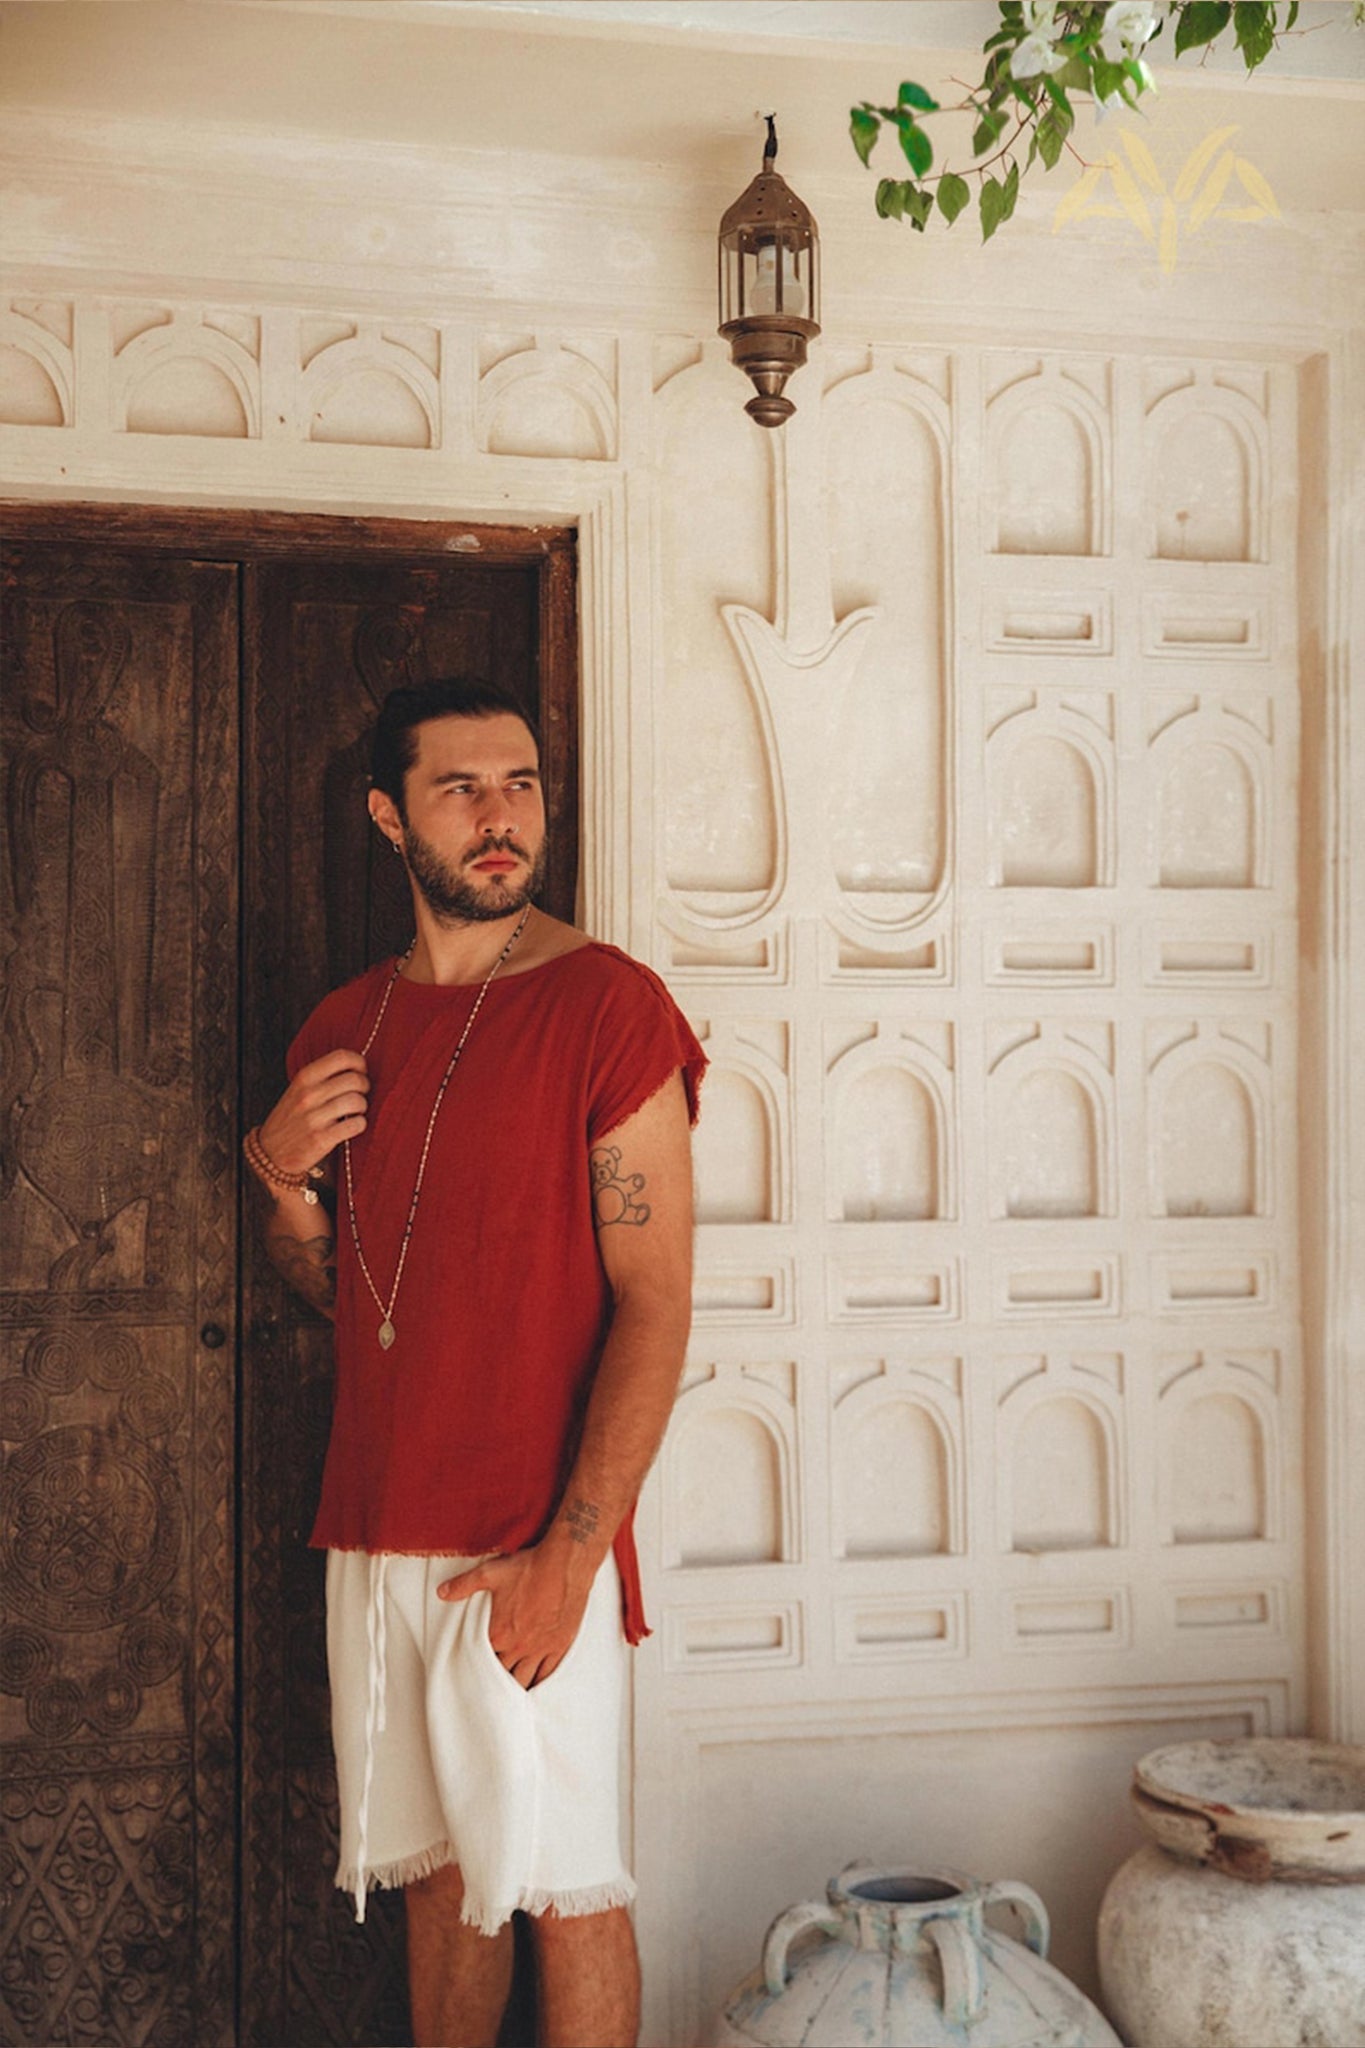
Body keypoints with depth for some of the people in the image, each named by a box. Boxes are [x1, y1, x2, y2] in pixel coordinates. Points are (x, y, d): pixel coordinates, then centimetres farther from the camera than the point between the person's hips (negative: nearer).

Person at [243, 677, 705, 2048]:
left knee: (561, 1890, 4)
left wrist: (569, 1554, -19)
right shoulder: (342, 1030, 10)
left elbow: (654, 1303, -13)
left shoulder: (606, 1004, -9)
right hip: (374, 1535, 6)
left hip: (532, 1548, -5)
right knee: (437, 1869, 16)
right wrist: (282, 1178, -2)